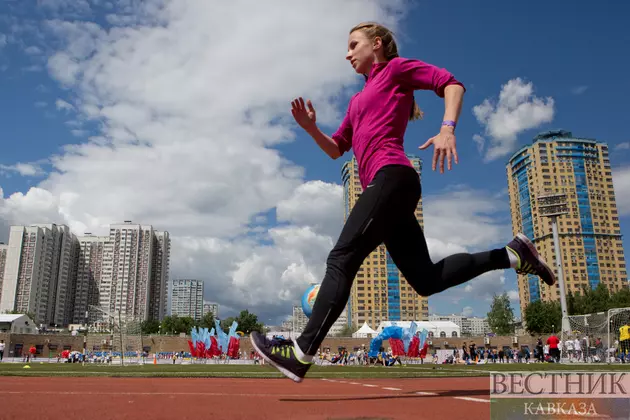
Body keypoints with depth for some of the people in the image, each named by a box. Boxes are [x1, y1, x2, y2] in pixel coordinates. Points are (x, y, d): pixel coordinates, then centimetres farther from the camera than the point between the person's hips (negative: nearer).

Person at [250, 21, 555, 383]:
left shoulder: (395, 68, 10)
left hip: (392, 177, -9)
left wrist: (448, 129, -19)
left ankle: (301, 354, -16)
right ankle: (513, 254, 8)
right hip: (387, 186, 9)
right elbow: (337, 149, 29)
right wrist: (311, 128, 11)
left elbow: (452, 84, -1)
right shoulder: (359, 99, 31)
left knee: (341, 260, -15)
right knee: (426, 280, 2)